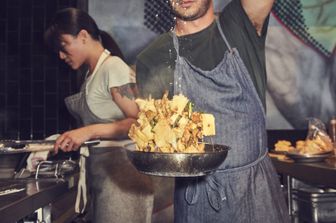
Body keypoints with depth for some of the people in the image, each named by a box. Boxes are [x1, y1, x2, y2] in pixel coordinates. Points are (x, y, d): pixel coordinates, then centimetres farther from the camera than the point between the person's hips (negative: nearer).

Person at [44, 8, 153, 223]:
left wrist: (90, 131, -23)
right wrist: (64, 139, 3)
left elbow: (140, 122, -19)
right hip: (100, 176, 7)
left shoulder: (114, 67, -13)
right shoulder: (92, 74, 11)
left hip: (120, 175, -7)